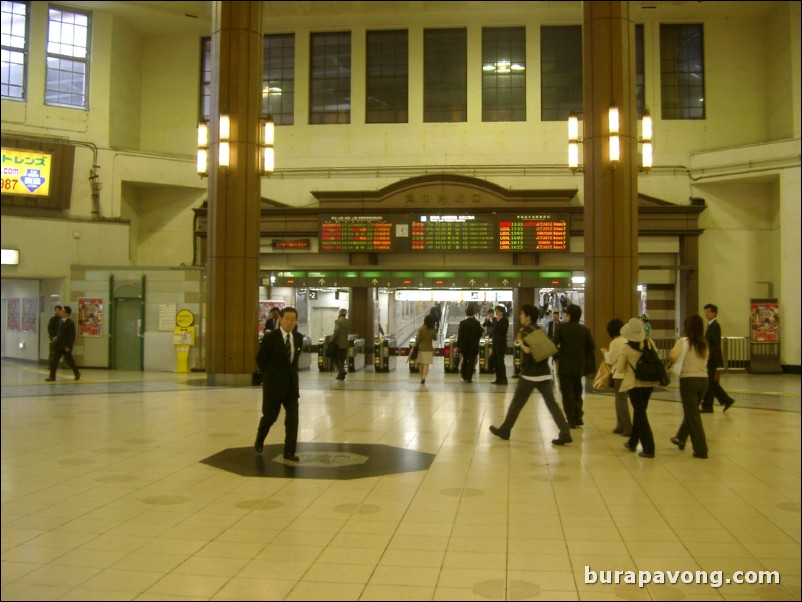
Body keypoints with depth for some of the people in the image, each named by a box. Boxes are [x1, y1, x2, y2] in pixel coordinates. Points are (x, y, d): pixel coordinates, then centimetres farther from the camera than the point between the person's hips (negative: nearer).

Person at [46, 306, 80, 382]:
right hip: (58, 345, 7)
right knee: (54, 360, -1)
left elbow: (72, 336, -16)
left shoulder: (70, 323, -15)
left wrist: (69, 346, -18)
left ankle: (77, 373, 27)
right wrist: (57, 337, 6)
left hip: (66, 346, -7)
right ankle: (52, 376, 1)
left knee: (69, 361, 7)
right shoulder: (61, 321, 8)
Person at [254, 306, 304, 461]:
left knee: (292, 419, -2)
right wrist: (271, 375, 5)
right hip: (273, 384, -4)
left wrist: (290, 373, 11)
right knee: (269, 417, 8)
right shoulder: (270, 337, -13)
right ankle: (259, 442, 35)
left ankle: (289, 452, 5)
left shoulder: (299, 338, 3)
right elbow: (260, 359, -5)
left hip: (291, 384, 4)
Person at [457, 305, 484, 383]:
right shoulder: (477, 323, -7)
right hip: (474, 346, -1)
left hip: (464, 345, 1)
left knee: (465, 360, 17)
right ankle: (469, 378, 0)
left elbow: (459, 335, -7)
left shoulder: (462, 323, -8)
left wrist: (459, 344, 2)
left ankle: (464, 376, 22)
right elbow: (480, 334, -3)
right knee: (472, 361, 3)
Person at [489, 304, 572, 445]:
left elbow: (528, 350, -22)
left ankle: (504, 430, 19)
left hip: (530, 374, -7)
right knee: (552, 404, 1)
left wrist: (520, 341, -9)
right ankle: (565, 434, -8)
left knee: (516, 403, 7)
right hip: (544, 373, 7)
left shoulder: (526, 331, -9)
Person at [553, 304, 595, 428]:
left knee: (567, 394, 4)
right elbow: (592, 348, 1)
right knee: (577, 392, 19)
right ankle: (578, 418, 15)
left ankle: (572, 420, 3)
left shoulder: (562, 327, -9)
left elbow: (554, 344, -12)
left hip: (565, 366, -3)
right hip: (579, 366, 3)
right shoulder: (585, 330, -2)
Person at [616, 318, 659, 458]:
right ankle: (632, 442, 35)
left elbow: (619, 369, -6)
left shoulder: (626, 348, -13)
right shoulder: (649, 343, -3)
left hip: (635, 384, -5)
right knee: (639, 412, 21)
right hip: (649, 383, 5)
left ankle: (648, 449, -4)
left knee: (640, 415, 1)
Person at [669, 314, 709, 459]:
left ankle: (701, 450, -1)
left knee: (693, 415, 0)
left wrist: (671, 360, -2)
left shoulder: (684, 341, -9)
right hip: (703, 379, 6)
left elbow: (672, 356, -23)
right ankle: (681, 439, 39)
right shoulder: (704, 344, 9)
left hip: (689, 380, -6)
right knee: (691, 412, 22)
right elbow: (704, 361, 6)